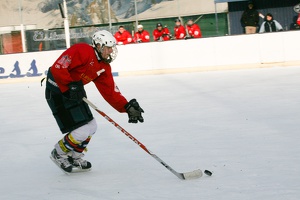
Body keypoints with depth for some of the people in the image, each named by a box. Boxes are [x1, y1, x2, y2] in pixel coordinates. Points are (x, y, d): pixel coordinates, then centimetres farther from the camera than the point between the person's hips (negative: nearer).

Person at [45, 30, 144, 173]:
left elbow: (110, 91, 4)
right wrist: (70, 86, -31)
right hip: (57, 90, -10)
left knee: (91, 127, 13)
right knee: (82, 131, -13)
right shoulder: (82, 51, -21)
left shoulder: (104, 67, 6)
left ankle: (73, 157, 31)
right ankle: (58, 154, 10)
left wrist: (127, 107, -7)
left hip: (74, 91, 10)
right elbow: (58, 67, -27)